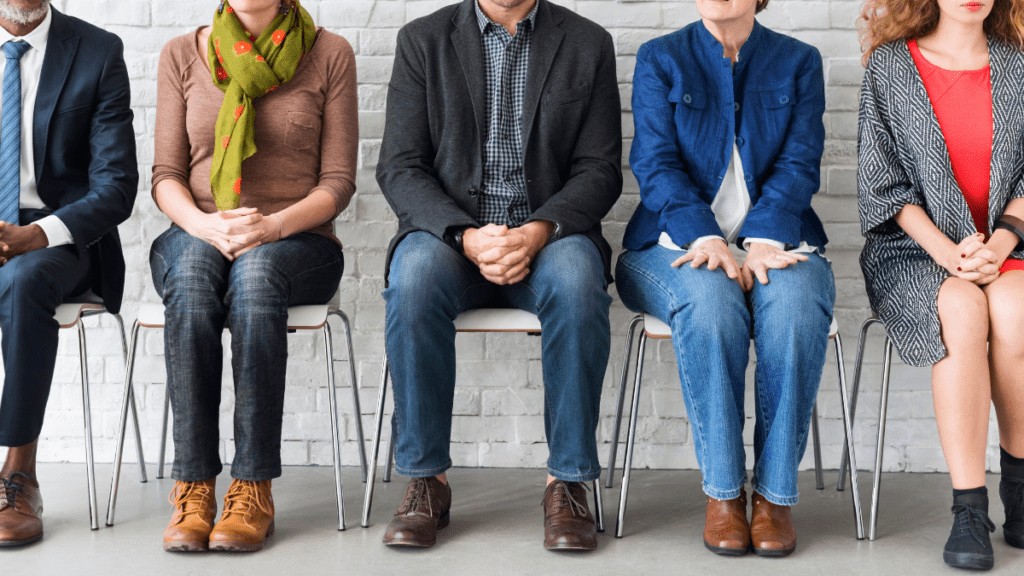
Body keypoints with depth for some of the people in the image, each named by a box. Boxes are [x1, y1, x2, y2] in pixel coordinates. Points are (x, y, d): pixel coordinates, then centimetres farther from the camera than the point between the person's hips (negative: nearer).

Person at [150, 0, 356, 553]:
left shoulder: (329, 54, 4)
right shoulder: (183, 54, 10)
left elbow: (338, 181, 0)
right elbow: (166, 175, 6)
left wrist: (272, 226, -18)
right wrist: (207, 225, -16)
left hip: (296, 241, -1)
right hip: (196, 234, 2)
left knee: (255, 271, -36)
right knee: (193, 275, -35)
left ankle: (253, 488, -33)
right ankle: (192, 486, -32)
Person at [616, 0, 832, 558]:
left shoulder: (799, 62, 13)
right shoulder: (659, 58, 10)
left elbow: (799, 164, 1)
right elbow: (655, 162, -2)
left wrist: (763, 240, -18)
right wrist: (704, 237, -20)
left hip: (776, 242, 1)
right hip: (679, 241, -1)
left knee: (795, 310, -34)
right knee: (711, 302, -36)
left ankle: (775, 493, -24)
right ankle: (722, 491, -26)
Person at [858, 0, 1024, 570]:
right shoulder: (890, 66, 4)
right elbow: (883, 180, -1)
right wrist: (944, 250, -15)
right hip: (913, 249, -1)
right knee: (963, 312, -35)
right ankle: (970, 511, -30)